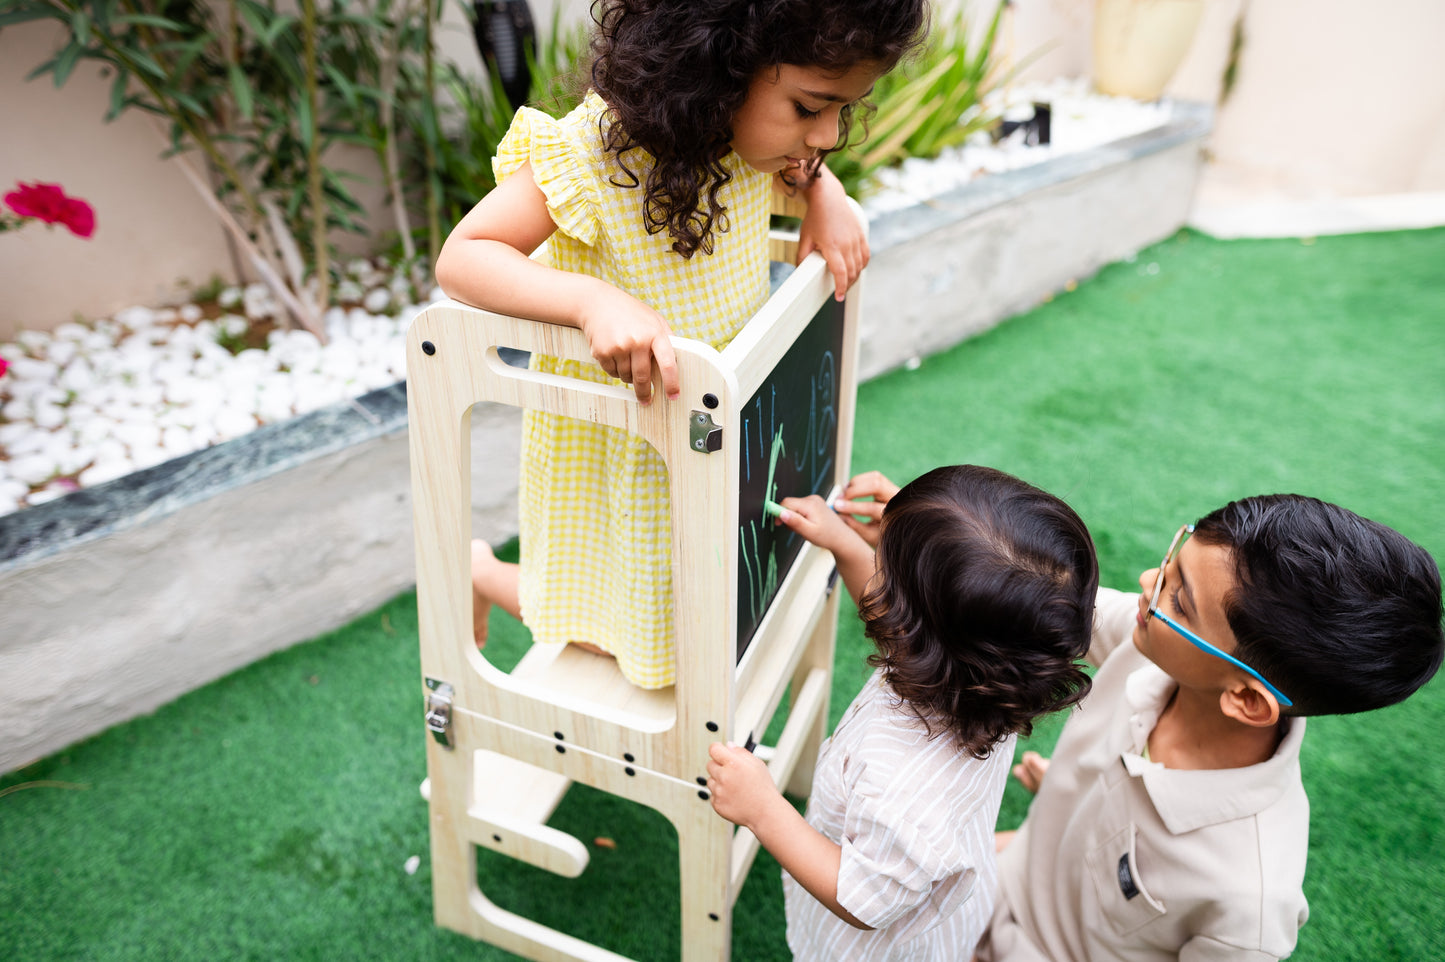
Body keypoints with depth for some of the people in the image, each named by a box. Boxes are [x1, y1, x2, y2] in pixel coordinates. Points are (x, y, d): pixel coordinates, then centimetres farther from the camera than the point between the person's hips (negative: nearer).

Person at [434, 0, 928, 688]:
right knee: (630, 637, 14)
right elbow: (461, 258, -29)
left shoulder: (754, 131, -11)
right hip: (612, 444, -6)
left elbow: (796, 163, 13)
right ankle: (480, 573, 37)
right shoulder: (593, 152, -31)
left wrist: (824, 193, -10)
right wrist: (594, 301, -45)